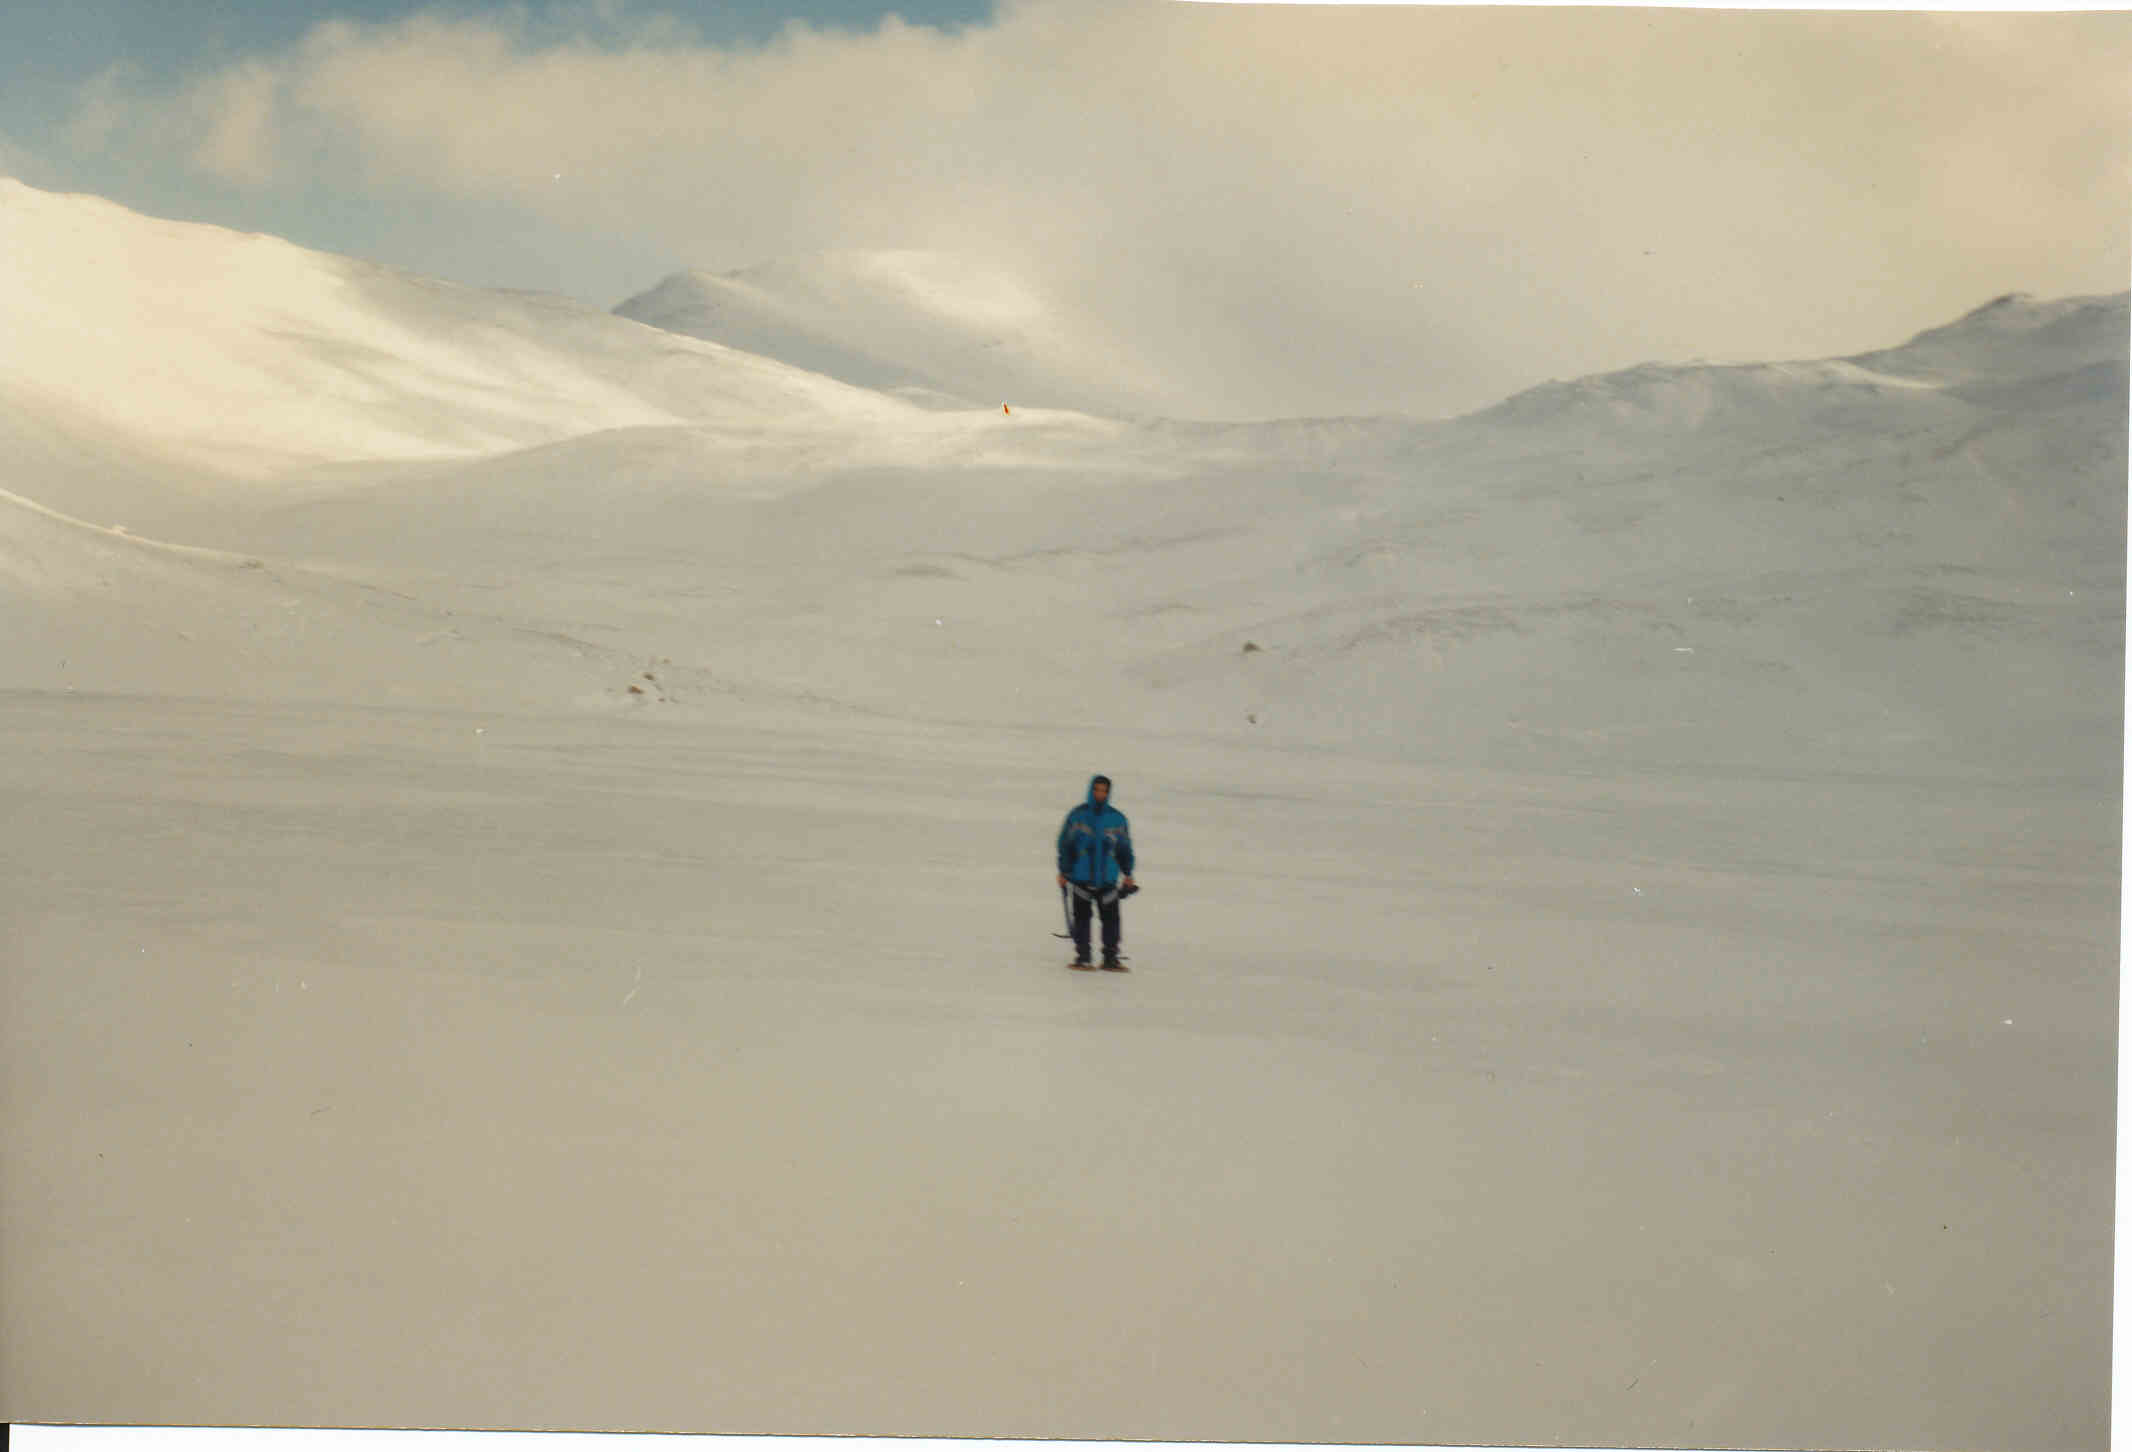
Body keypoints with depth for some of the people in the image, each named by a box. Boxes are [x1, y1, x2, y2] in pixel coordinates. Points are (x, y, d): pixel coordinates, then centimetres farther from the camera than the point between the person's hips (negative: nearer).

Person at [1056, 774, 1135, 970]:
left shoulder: (1117, 818, 5)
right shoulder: (1077, 815, 0)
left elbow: (1125, 848, 13)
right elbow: (1065, 844, 4)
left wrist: (1127, 874, 12)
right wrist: (1063, 872, 1)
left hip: (1108, 879, 1)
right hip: (1081, 878, -1)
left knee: (1111, 917, -1)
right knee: (1082, 916, 1)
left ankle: (1111, 957, 8)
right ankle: (1082, 956, 9)